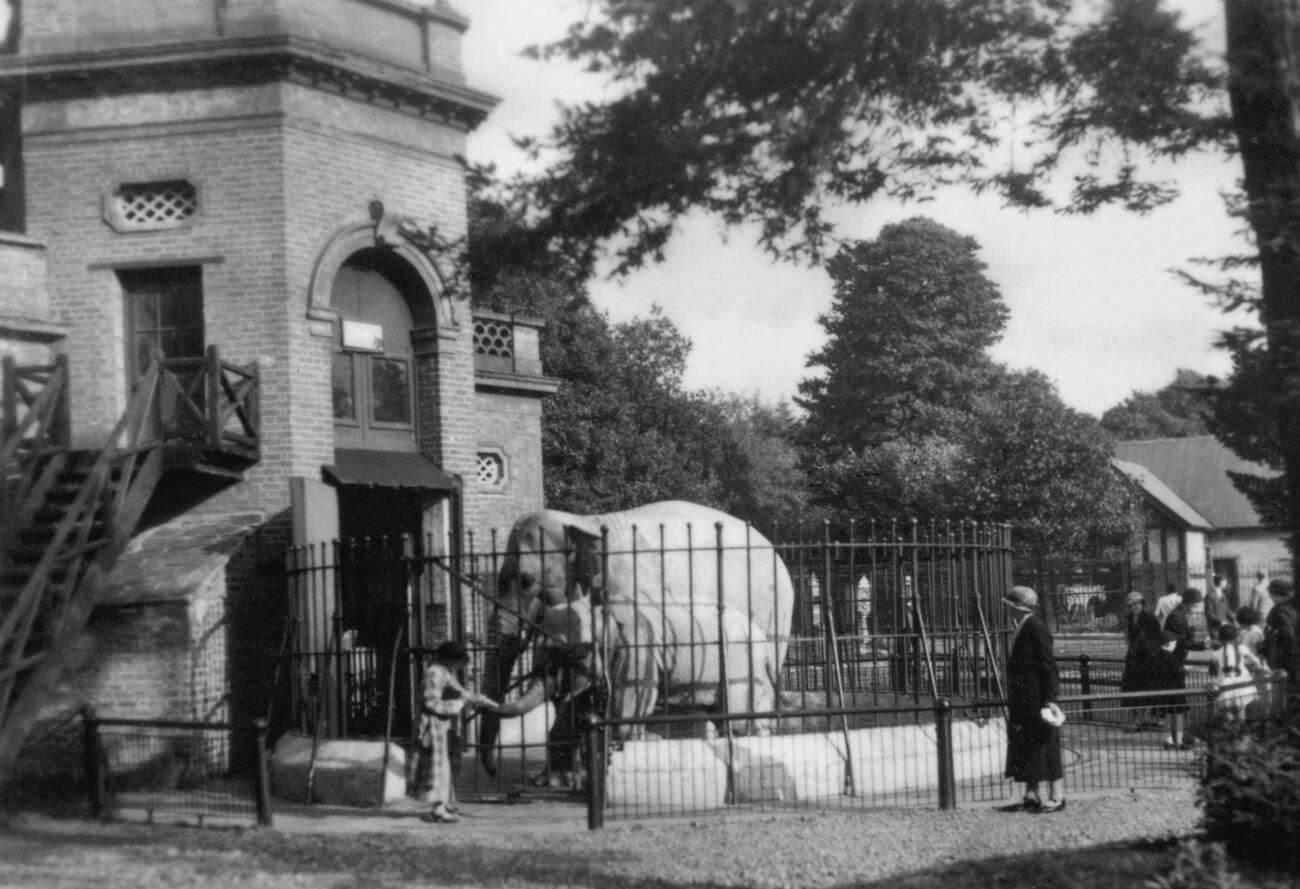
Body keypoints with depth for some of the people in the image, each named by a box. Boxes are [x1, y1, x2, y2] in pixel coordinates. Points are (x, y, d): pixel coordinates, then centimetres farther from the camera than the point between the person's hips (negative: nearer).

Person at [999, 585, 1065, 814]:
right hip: (1022, 699, 10)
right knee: (1024, 746, 12)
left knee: (1044, 745, -3)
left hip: (1036, 698, -10)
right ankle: (1031, 795, 18)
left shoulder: (1036, 628, -15)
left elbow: (1048, 665, -17)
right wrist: (1013, 697, 21)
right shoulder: (1023, 628, 13)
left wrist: (1049, 698, -20)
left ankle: (1057, 797, 3)